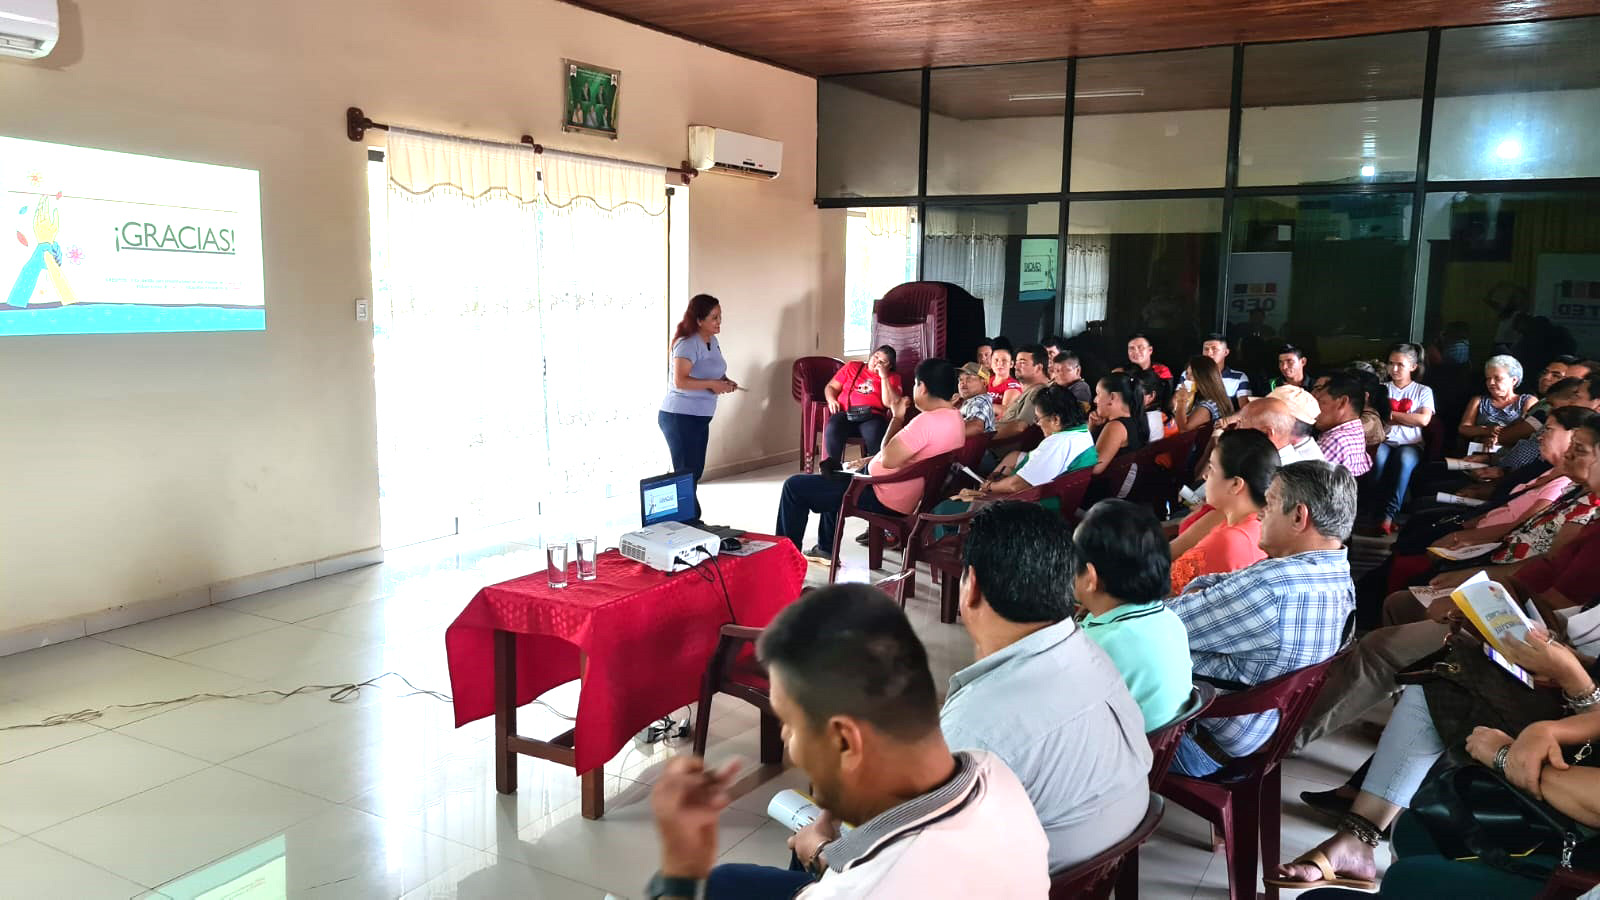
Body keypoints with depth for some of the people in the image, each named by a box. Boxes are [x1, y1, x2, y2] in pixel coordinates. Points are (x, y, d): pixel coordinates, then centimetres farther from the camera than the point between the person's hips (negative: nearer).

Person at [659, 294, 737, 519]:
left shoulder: (712, 341, 10)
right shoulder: (688, 344, -18)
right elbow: (680, 381, -27)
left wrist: (724, 381, 4)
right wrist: (712, 384, -24)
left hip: (700, 417, 9)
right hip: (680, 418, -9)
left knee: (695, 472, 13)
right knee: (686, 474, -4)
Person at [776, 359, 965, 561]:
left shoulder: (928, 421, -29)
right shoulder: (955, 417, 4)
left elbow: (888, 459, -29)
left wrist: (898, 418, -15)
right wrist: (869, 461, 13)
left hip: (885, 500, -11)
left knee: (795, 486, -2)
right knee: (833, 481, 36)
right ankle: (826, 548, 39)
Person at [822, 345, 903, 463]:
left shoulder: (892, 378, 17)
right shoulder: (852, 367, 23)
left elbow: (891, 403, 1)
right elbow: (831, 387, 23)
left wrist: (884, 377, -1)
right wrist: (831, 400, 1)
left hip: (872, 416, -1)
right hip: (845, 414, 1)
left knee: (874, 434, -38)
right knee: (832, 429, -34)